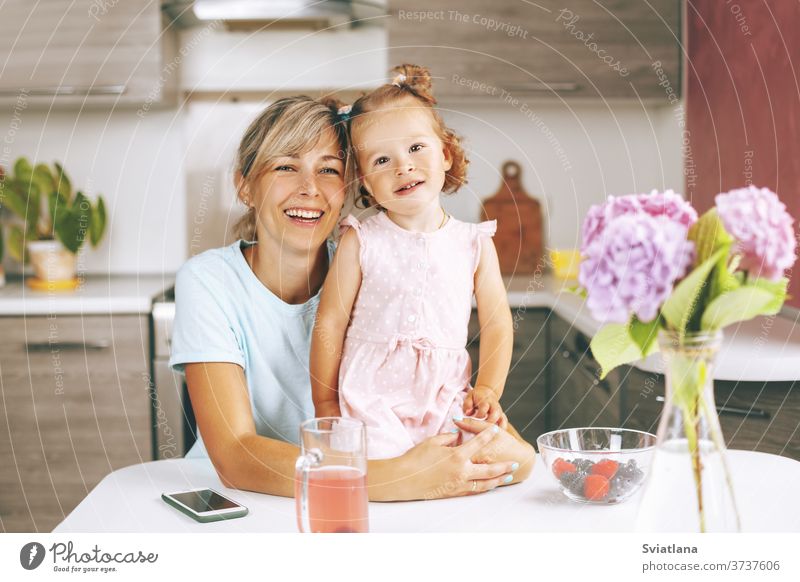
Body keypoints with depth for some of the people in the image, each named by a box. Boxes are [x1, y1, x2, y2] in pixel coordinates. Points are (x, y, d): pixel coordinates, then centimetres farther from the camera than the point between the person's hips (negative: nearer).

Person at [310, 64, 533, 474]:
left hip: (448, 398, 3)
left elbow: (496, 322, 7)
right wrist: (324, 408, 0)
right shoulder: (360, 241, -1)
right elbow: (330, 324, 1)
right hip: (373, 399, -3)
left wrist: (487, 390, -4)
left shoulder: (475, 242, 6)